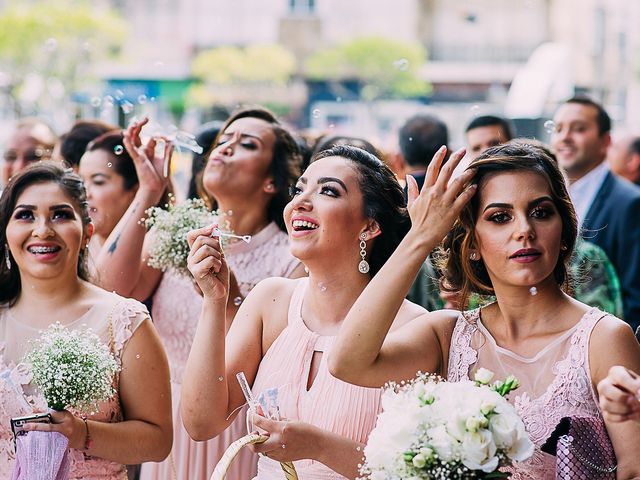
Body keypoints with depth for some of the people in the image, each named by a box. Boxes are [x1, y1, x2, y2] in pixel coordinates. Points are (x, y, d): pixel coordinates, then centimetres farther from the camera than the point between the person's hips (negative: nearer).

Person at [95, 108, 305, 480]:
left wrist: (230, 301, -28)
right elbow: (111, 288, -17)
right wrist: (149, 192, -16)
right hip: (166, 428, 3)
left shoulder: (292, 258, -11)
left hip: (238, 436, -3)